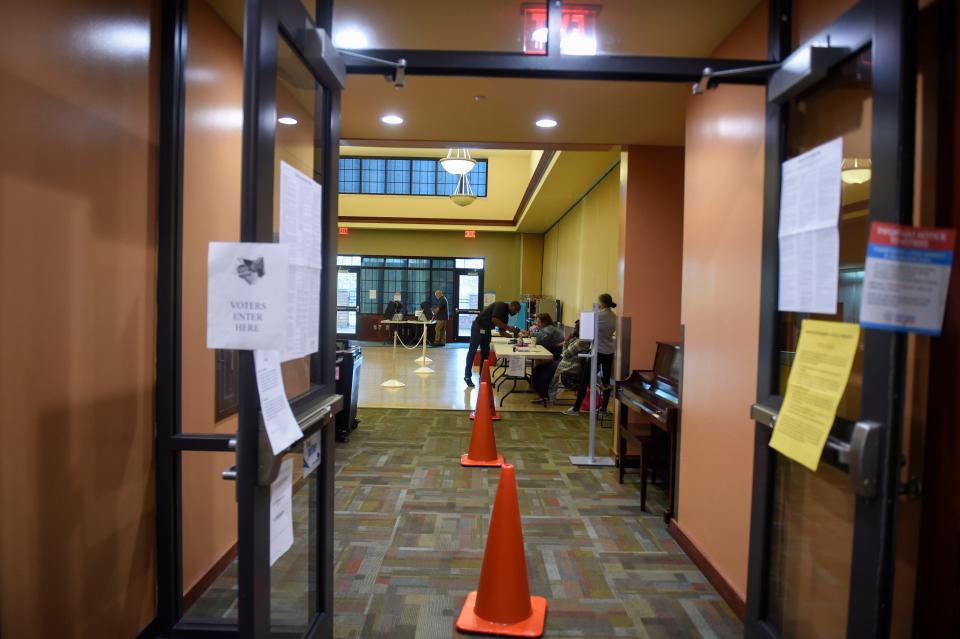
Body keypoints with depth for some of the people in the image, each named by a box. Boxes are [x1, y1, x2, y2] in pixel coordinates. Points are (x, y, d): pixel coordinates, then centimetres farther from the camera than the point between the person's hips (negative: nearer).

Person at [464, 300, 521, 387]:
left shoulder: (506, 314, 12)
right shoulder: (501, 305, -14)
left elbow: (502, 331, 13)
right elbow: (494, 320, -27)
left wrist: (512, 335, -2)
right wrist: (509, 327, -23)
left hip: (486, 330, 9)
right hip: (478, 327, -9)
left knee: (485, 354, 9)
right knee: (472, 352, -1)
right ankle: (467, 376, 5)